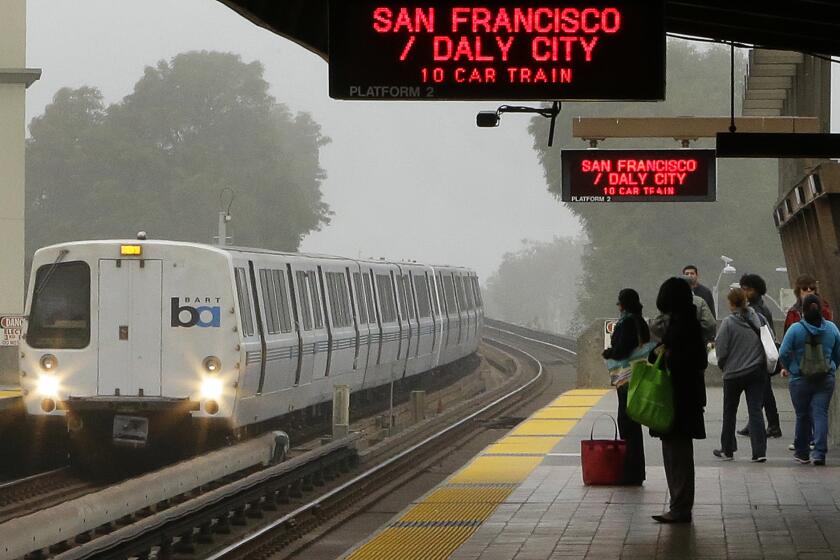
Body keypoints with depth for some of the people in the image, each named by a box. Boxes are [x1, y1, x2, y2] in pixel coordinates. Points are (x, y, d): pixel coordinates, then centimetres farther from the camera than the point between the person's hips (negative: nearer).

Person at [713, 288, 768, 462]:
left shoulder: (728, 323, -13)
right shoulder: (758, 319, -1)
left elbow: (721, 349, -11)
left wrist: (722, 365, 9)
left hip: (734, 373, -3)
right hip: (757, 372, 3)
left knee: (729, 412, 14)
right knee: (756, 411, 2)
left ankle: (727, 450, 23)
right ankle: (759, 451, -8)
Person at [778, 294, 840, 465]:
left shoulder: (795, 329, -11)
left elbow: (783, 353, -11)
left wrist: (787, 368, 8)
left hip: (800, 379, -2)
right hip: (826, 379, 2)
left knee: (802, 416, 10)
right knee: (821, 414, 0)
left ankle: (801, 453, 19)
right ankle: (819, 452, -12)